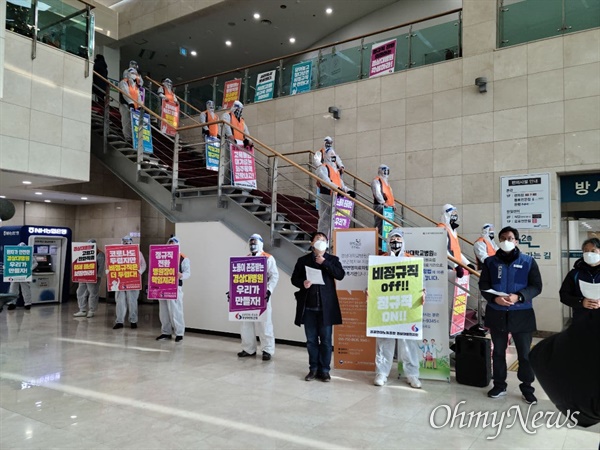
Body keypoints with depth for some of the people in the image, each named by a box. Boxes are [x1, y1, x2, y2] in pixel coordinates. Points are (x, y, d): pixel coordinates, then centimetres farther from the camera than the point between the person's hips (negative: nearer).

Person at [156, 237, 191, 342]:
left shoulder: (183, 258, -2)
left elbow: (187, 273, -8)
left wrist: (181, 275, -28)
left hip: (175, 287, -6)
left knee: (176, 312, -6)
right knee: (163, 311, 11)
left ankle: (179, 333, 4)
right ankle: (166, 332, 22)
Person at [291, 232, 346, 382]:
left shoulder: (332, 259, 6)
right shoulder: (303, 260, 8)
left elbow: (340, 275, -9)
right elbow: (294, 278, 8)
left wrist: (324, 262, -14)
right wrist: (302, 283, -13)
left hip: (326, 307, -1)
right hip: (308, 307, 1)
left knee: (326, 340, 4)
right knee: (311, 340, 9)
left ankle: (324, 370, 15)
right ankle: (313, 369, 20)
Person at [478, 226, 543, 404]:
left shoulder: (528, 261, 0)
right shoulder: (490, 262, 4)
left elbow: (536, 286, -3)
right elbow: (483, 285, 1)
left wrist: (518, 296, -20)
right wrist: (495, 298, -19)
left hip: (522, 314, -1)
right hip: (497, 313, 2)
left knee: (525, 353, 5)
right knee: (498, 351, 13)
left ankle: (527, 388, 22)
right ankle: (499, 385, 27)